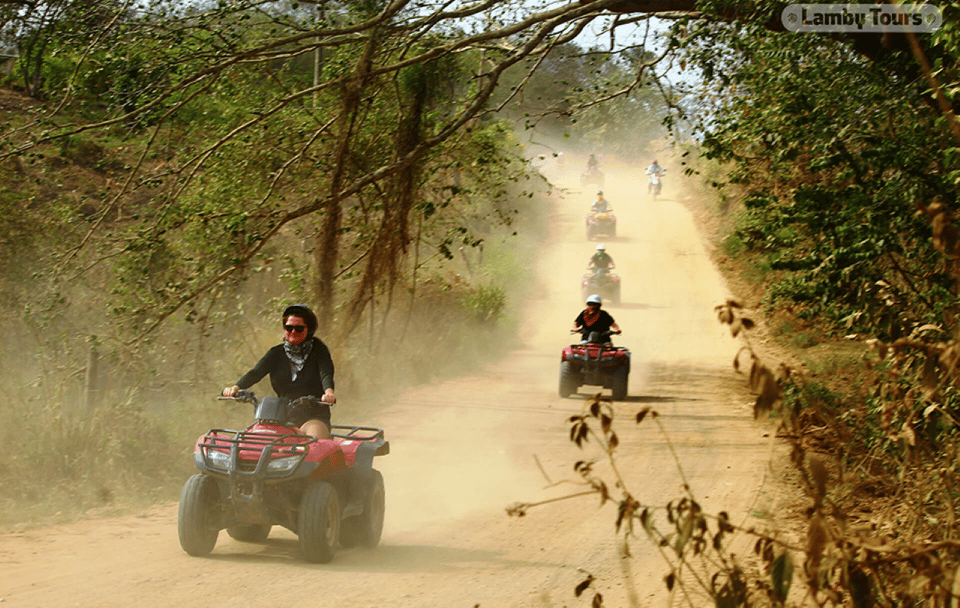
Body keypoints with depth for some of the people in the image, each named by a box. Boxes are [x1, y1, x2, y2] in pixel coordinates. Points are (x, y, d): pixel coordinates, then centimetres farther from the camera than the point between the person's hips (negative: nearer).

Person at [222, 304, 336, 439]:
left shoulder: (318, 350, 6)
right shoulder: (276, 354, 14)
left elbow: (326, 374, -12)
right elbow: (255, 373, -1)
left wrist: (329, 392, -36)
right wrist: (236, 387, -22)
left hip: (315, 418, -2)